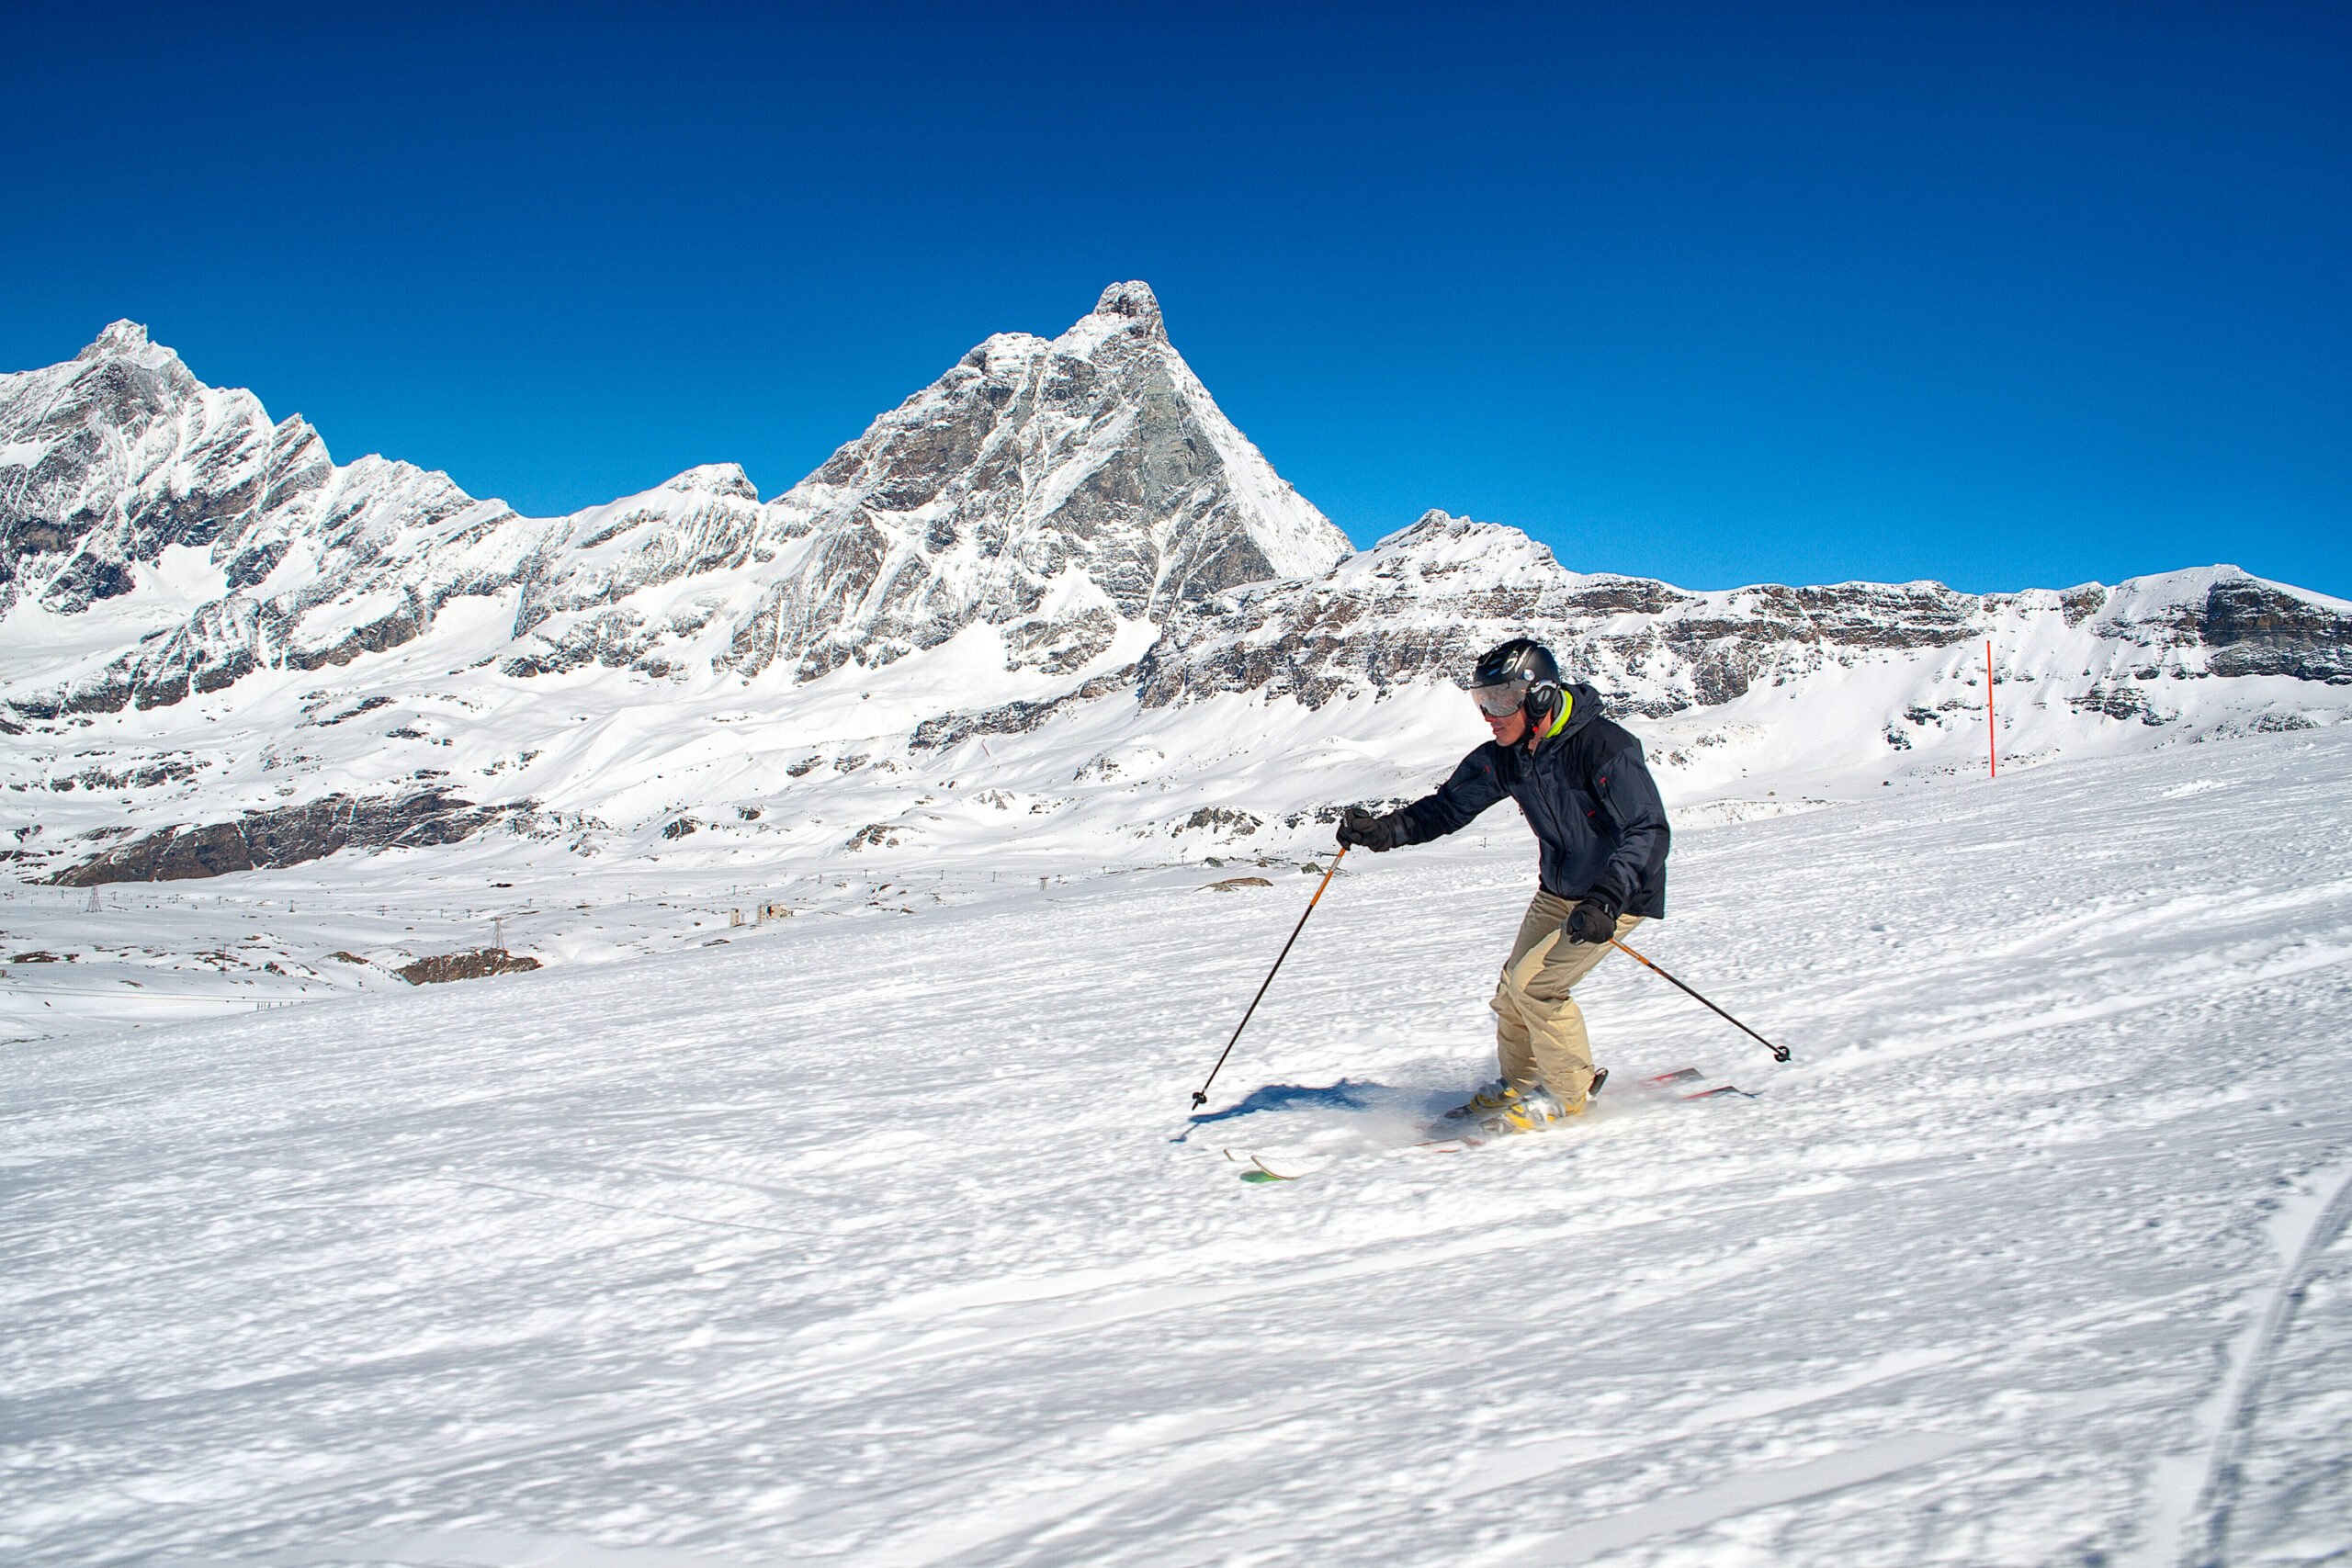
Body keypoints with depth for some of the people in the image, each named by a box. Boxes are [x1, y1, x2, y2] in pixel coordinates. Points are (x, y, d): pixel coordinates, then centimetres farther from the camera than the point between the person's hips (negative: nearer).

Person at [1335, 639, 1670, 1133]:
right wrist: (1384, 829, -20)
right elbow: (1448, 806, -1)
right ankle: (1518, 1084, 28)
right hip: (1558, 889, 7)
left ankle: (1568, 1093, 3)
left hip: (1619, 893, -7)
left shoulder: (1605, 747, -28)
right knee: (1512, 989, 5)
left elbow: (1649, 831, -30)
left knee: (1535, 983, -16)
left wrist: (1604, 901, -42)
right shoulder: (1503, 757, -7)